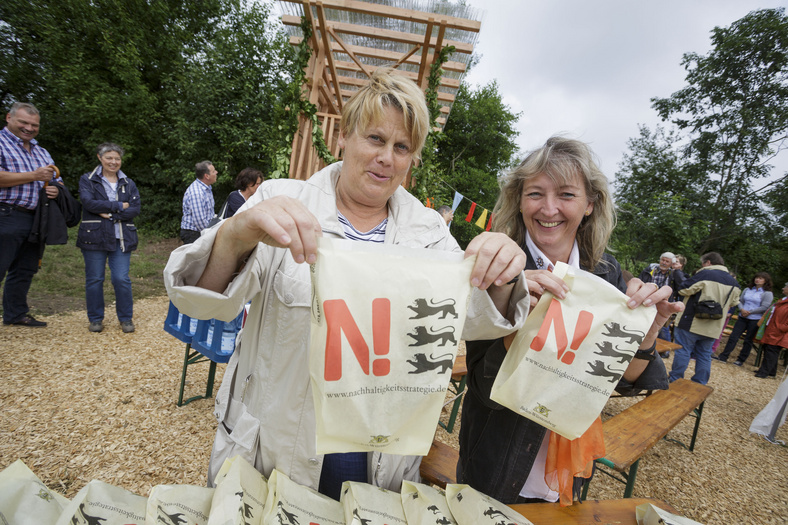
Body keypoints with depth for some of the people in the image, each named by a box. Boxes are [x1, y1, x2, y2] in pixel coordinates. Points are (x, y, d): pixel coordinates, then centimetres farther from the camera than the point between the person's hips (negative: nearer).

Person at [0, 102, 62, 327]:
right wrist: (34, 176, -15)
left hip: (35, 220, 7)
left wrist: (55, 190, 2)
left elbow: (56, 181, 25)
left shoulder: (42, 153, 20)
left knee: (25, 270, 11)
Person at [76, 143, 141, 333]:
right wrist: (119, 206, -9)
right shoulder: (87, 180, 8)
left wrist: (111, 214, -10)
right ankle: (95, 319, 18)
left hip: (121, 238, 1)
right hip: (94, 237, -1)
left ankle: (126, 319, 9)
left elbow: (135, 209, 0)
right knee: (94, 279, 4)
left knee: (122, 279, -4)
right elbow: (88, 202, -10)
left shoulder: (128, 184, 13)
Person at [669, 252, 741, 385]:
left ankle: (674, 380, 7)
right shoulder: (734, 283, 10)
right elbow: (733, 303, 19)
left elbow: (684, 289, -12)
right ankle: (699, 386, 18)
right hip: (713, 328, 6)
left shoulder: (705, 274, -12)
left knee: (682, 350, 2)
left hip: (691, 323, -6)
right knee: (705, 356, 13)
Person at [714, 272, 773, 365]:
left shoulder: (767, 293, -4)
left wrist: (750, 312, -15)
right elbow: (740, 301, 10)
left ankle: (741, 360, 15)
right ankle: (723, 357, 1)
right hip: (742, 317, 4)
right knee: (733, 337, 0)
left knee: (748, 340, 5)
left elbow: (764, 307, -12)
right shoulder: (747, 289, 10)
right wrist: (741, 309, -8)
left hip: (755, 320, -4)